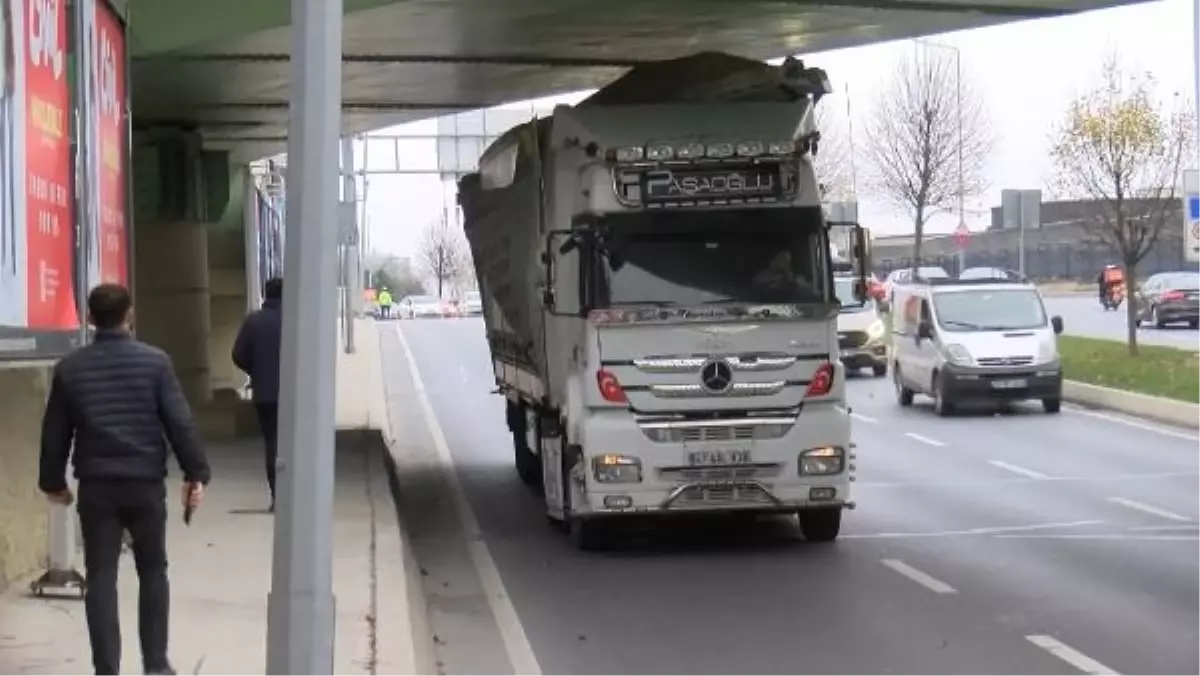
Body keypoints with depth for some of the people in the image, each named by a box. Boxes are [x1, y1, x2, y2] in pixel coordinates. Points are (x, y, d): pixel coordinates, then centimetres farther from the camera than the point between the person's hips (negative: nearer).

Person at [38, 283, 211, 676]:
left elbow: (54, 432, 8)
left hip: (95, 485, 1)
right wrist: (196, 473, 0)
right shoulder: (155, 361, -4)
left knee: (101, 576, 5)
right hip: (146, 482, -1)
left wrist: (53, 481, 20)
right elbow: (180, 422, -7)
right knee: (153, 571, 13)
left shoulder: (70, 368, 2)